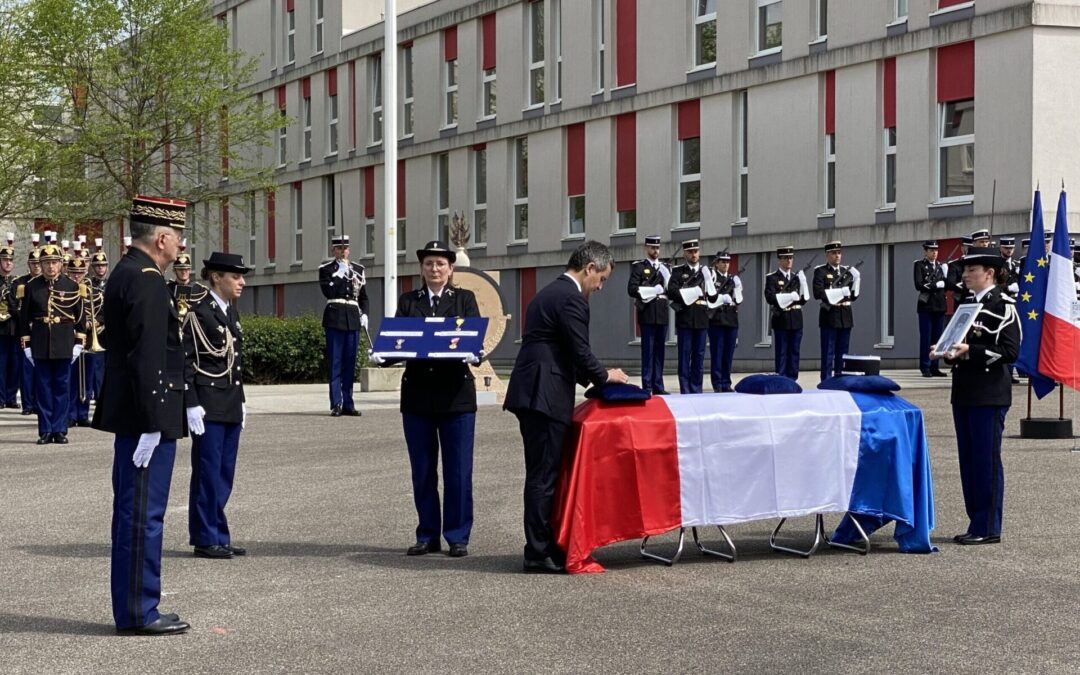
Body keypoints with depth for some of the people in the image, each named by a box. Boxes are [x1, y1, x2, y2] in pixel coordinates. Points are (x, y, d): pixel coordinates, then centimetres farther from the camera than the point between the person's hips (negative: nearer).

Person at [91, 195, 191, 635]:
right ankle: (138, 613, 1)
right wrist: (153, 422, -22)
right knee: (143, 513, -5)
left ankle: (133, 608, 22)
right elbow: (147, 358, -22)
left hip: (130, 415, 11)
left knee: (133, 511, 14)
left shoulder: (124, 274, 15)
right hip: (147, 416, -11)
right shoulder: (146, 282, -17)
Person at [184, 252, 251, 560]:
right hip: (208, 403, -8)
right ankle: (207, 538, 5)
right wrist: (192, 404, -18)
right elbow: (185, 360, -14)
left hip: (230, 404, 8)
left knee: (225, 472, 11)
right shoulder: (198, 312, -12)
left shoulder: (231, 310, 14)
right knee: (208, 471, -2)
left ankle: (218, 537, 17)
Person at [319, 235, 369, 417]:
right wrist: (339, 275, -12)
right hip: (334, 318, -4)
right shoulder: (326, 269, 4)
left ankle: (348, 404, 9)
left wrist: (364, 314, 2)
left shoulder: (358, 269, 14)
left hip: (353, 319, 4)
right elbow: (328, 292, -9)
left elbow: (363, 296, 16)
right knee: (335, 362, -5)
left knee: (350, 363, 5)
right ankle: (336, 404, -5)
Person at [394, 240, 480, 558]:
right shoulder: (408, 301, 11)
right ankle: (427, 535, 15)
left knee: (458, 470, -1)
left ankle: (458, 537, 7)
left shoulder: (464, 299, 8)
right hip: (417, 394, 2)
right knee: (422, 470, 6)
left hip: (456, 394, -2)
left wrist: (471, 353, -25)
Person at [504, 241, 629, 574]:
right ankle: (539, 554, -3)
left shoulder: (549, 293, 20)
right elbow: (580, 353, -14)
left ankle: (544, 547, 17)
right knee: (544, 476, -6)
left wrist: (593, 377, 22)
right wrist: (604, 376, 3)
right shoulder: (571, 298, -12)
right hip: (546, 396, -10)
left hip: (531, 395, 10)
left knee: (542, 474, 12)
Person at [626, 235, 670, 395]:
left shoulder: (664, 267, 15)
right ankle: (647, 387, -1)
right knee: (648, 351, -3)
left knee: (659, 351, 7)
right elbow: (632, 290, -9)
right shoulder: (638, 266, 0)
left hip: (662, 314, 5)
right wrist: (653, 290, -14)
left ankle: (658, 386, 12)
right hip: (647, 314, -5)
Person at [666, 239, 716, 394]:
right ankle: (685, 391, 0)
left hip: (701, 319, 4)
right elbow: (671, 293, -9)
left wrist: (709, 281, -6)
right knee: (685, 356, -2)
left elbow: (713, 298, 10)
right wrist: (693, 292, -12)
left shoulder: (705, 271, 14)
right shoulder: (678, 271, 3)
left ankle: (696, 389, 11)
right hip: (685, 319, -3)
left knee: (699, 356, 6)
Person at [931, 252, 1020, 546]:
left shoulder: (1003, 305, -8)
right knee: (968, 459, 10)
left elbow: (1010, 351, -16)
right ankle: (977, 522, 18)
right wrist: (947, 351, 3)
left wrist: (970, 351, -22)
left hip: (990, 394, -8)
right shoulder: (966, 304, 15)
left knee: (987, 460, -4)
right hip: (963, 392, 8)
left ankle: (988, 528, 2)